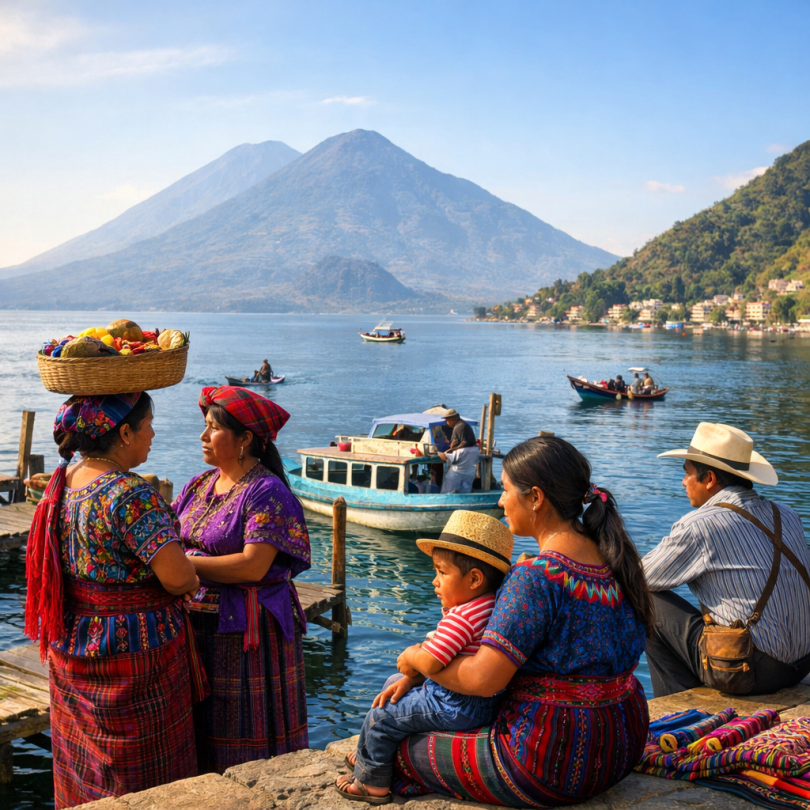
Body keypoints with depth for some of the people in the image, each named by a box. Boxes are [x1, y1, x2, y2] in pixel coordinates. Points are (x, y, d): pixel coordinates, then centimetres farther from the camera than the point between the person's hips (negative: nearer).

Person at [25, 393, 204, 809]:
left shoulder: (62, 481, 4)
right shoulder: (129, 494, -24)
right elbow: (177, 576, -27)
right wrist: (191, 582, -4)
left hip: (72, 650, 8)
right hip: (134, 647, -8)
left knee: (84, 773, 21)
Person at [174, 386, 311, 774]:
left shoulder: (267, 491, -13)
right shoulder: (198, 485, 11)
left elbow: (253, 565, -22)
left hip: (247, 632, -7)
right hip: (197, 626, 7)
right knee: (201, 729, 14)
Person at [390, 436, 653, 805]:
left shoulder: (536, 575, -24)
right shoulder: (614, 558, 3)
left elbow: (483, 679, -27)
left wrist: (416, 658, -5)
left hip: (553, 765, -9)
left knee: (403, 749, 9)